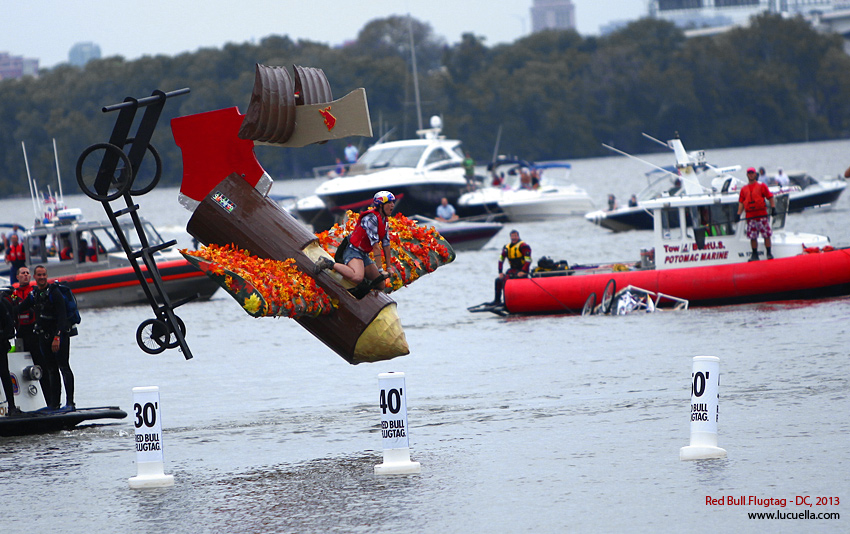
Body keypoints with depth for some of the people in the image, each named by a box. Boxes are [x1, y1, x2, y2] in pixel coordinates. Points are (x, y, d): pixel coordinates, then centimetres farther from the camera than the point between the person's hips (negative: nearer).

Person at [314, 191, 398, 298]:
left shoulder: (385, 221, 10)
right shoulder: (371, 218, -20)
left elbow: (386, 245, 12)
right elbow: (375, 246, -23)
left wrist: (388, 267, 7)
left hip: (364, 255, 9)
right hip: (353, 250, -9)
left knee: (380, 285, 1)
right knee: (358, 277, -37)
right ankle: (330, 264, -17)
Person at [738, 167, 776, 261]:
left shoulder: (761, 186, 6)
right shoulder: (744, 189, 15)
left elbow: (770, 197, 4)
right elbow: (741, 203, 15)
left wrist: (773, 208, -9)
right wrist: (739, 214, 3)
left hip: (762, 215, -3)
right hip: (750, 216, 3)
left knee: (766, 235, -4)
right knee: (752, 237, 2)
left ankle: (769, 253, 1)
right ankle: (755, 255, 8)